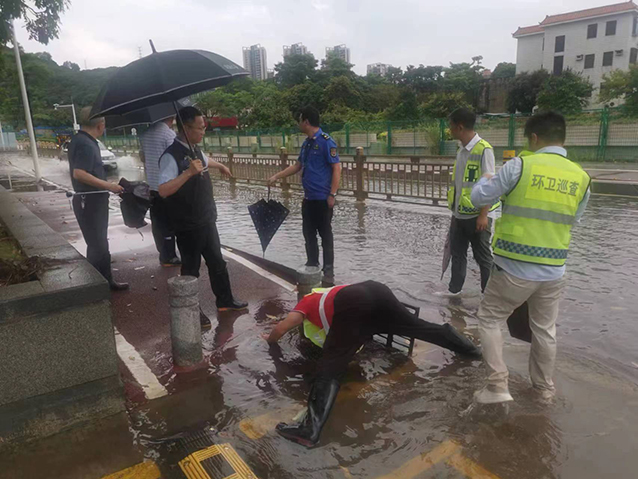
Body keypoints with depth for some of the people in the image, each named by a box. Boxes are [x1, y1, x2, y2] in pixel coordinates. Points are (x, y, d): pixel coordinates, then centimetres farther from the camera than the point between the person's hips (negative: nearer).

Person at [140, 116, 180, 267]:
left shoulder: (146, 134, 10)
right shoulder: (169, 134, -13)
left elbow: (145, 160, 17)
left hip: (152, 186, 7)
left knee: (157, 223, 12)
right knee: (169, 223, 1)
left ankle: (164, 255, 20)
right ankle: (169, 257, 8)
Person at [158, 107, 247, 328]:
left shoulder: (195, 150, 7)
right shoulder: (171, 156, -20)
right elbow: (163, 190, -30)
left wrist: (220, 166, 51)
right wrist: (188, 172, -37)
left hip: (207, 220, 9)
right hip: (188, 225, -8)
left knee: (217, 261, 18)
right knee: (191, 268, 5)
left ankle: (225, 300, 35)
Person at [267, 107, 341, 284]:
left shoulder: (326, 142, -13)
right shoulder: (306, 143, 12)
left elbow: (336, 169, -15)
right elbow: (297, 166, 23)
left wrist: (332, 195, -18)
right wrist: (276, 177, 21)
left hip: (323, 199, -8)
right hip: (308, 198, 8)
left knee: (325, 235, 1)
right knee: (309, 234, 13)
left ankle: (328, 272, 11)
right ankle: (311, 267, 26)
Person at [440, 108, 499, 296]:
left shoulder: (483, 149, -15)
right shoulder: (461, 150, 9)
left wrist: (483, 214, -19)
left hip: (477, 214, -8)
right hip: (460, 213, 8)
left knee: (483, 256, 5)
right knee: (457, 252, 16)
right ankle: (454, 288, 31)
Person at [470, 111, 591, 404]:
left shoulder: (519, 166, -12)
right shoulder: (581, 178, 2)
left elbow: (479, 198, -5)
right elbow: (573, 221, 14)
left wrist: (486, 179, 16)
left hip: (514, 269, -4)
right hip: (553, 273, 4)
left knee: (489, 318, 14)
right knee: (544, 329, 20)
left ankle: (497, 386, 11)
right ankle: (544, 387, 37)